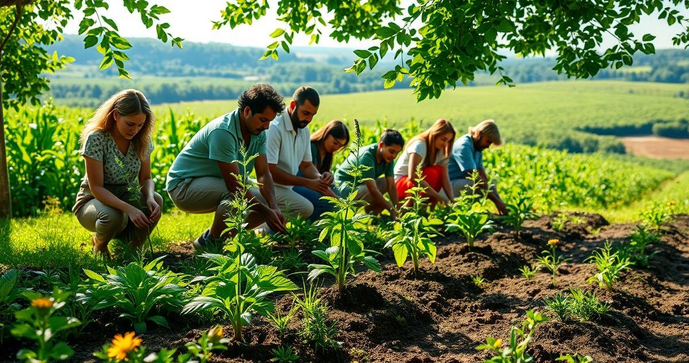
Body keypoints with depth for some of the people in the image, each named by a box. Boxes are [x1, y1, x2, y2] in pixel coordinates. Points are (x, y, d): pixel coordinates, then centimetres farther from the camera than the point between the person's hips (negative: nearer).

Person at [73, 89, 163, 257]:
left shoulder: (141, 140, -7)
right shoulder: (96, 139, -23)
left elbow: (146, 178, -2)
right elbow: (96, 188, -24)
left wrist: (149, 197, -27)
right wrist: (128, 208, -39)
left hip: (126, 196, 4)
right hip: (94, 200, -4)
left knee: (156, 200, -28)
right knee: (113, 216, -39)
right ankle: (99, 241, 1)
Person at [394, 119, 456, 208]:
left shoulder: (441, 151, -2)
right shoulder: (419, 145, -23)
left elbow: (445, 180, -9)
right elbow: (412, 176, -36)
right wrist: (437, 196, -38)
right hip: (400, 182, -7)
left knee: (440, 170, -20)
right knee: (432, 173, -31)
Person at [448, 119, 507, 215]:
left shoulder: (477, 149, 12)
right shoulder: (464, 146, -19)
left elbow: (483, 175, 7)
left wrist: (499, 200, -4)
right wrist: (496, 200, -25)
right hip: (450, 185, -11)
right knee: (480, 185, -31)